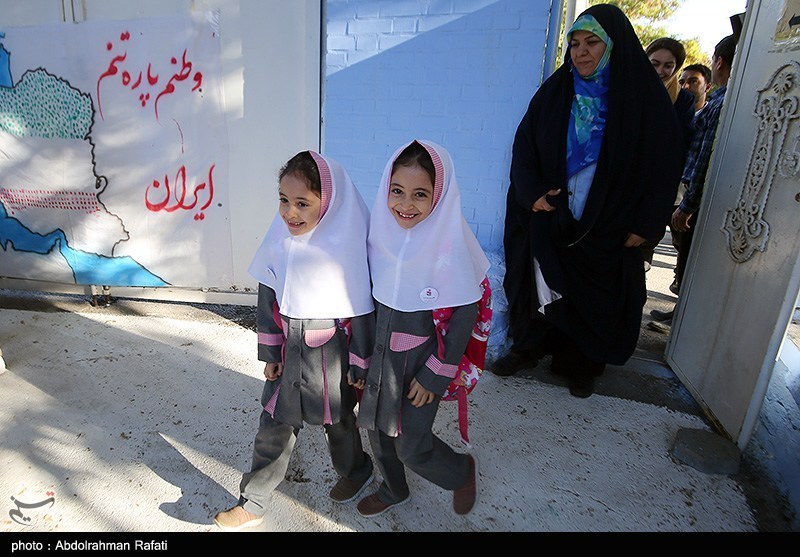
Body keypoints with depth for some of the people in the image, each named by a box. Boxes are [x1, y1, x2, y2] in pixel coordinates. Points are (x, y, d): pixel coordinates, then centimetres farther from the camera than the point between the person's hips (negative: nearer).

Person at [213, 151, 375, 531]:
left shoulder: (347, 244, -21)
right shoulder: (280, 239, -7)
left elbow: (362, 311, -14)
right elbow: (268, 299, 2)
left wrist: (359, 367, -8)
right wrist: (270, 354, 5)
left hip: (332, 353, -4)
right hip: (289, 348, 4)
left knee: (339, 420, 19)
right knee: (274, 427, 14)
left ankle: (356, 471, 50)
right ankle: (252, 506, 34)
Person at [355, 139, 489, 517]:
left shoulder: (450, 243, -22)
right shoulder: (381, 229, -8)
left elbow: (466, 313, -16)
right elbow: (369, 294, 4)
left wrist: (434, 374, -14)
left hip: (421, 357, -5)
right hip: (379, 351, 5)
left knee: (411, 446, 4)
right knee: (376, 425, 19)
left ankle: (463, 471, 38)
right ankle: (394, 490, 48)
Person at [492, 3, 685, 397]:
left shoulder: (645, 98, -6)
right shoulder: (555, 91, 1)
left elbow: (665, 164, -3)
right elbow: (524, 144, 4)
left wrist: (644, 225, -7)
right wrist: (531, 193, -11)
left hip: (606, 228, -1)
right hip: (548, 217, 2)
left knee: (595, 298, 10)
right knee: (539, 285, 11)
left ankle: (581, 366, 29)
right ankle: (527, 349, 30)